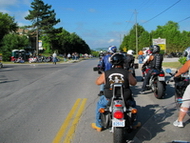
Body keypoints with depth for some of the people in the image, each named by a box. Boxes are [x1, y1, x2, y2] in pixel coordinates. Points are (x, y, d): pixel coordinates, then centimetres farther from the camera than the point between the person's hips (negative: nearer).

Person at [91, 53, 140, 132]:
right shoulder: (127, 73, -10)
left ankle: (98, 125, 36)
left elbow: (97, 82, 5)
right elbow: (134, 83, 6)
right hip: (125, 100, 1)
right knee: (132, 103, 34)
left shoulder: (106, 73, -10)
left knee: (100, 104, 31)